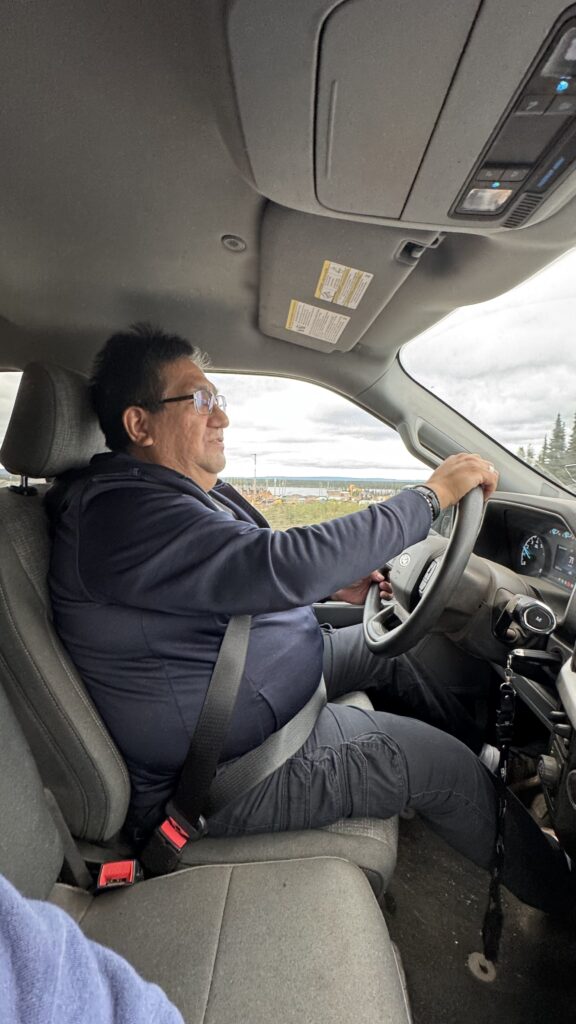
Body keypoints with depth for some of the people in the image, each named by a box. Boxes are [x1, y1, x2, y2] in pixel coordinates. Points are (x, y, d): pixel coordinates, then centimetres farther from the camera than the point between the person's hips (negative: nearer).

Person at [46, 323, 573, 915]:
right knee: (448, 765, -5)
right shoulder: (119, 515, -28)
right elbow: (283, 564, -38)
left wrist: (335, 584, 1)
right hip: (228, 764, -9)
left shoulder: (181, 490, 5)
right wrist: (431, 495, -27)